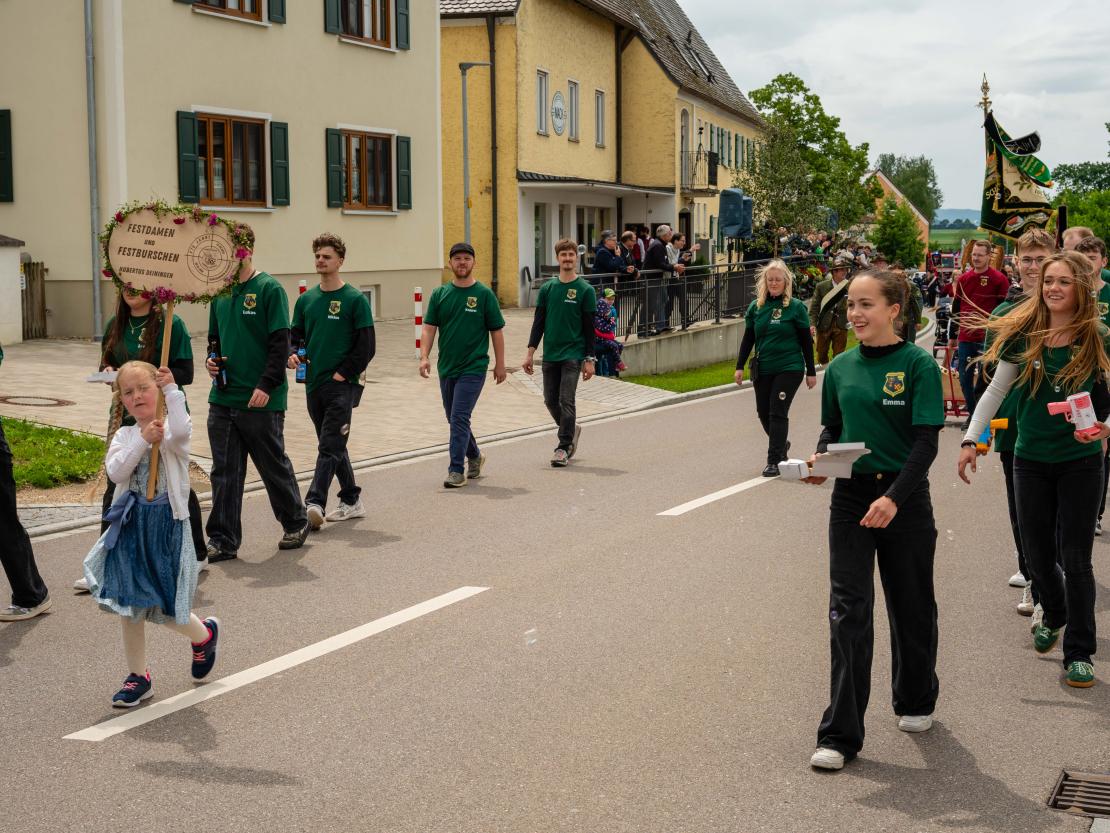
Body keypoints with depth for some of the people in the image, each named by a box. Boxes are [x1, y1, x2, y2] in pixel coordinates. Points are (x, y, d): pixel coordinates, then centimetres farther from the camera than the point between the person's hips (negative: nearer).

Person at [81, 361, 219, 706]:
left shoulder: (172, 430, -7)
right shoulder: (124, 436, 7)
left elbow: (179, 432, -33)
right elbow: (115, 472, -10)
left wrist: (172, 391, -27)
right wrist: (143, 440, -18)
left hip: (167, 525, -5)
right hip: (131, 526, 5)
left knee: (165, 607, -1)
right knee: (130, 606, 8)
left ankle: (205, 634, 31)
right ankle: (138, 676, 21)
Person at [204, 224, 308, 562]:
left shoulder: (269, 289, -8)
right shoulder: (220, 293, 12)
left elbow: (280, 343, -12)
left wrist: (266, 386, -20)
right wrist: (211, 360, 2)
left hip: (261, 401, -6)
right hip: (222, 399, 6)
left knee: (274, 466, 8)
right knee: (224, 473, 5)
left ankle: (296, 523, 28)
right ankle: (223, 540, 10)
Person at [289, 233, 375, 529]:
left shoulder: (355, 299, -5)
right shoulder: (306, 300, 11)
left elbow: (366, 346, -7)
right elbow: (294, 335, 15)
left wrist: (343, 373, -12)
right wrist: (292, 355, -7)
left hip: (342, 385, -6)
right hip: (313, 384, 6)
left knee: (330, 447, -12)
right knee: (333, 446, 12)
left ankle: (314, 503, -18)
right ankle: (352, 500, 22)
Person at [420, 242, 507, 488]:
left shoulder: (484, 294, -3)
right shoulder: (440, 294, 6)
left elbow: (497, 331, 1)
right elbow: (429, 327, 4)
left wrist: (500, 364, 0)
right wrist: (424, 356, -11)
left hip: (473, 367, -5)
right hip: (446, 367, 5)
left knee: (459, 419, -12)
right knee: (454, 419, 14)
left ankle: (456, 470, -7)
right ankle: (474, 455, 36)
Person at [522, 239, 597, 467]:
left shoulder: (585, 290, -2)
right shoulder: (547, 289, 7)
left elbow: (589, 328, -2)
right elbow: (539, 322, 9)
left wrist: (589, 360, -6)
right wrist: (530, 353, 3)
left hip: (573, 355, -4)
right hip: (550, 354, 4)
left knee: (566, 401, -8)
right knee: (550, 400, 8)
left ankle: (563, 447, -1)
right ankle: (572, 429, 32)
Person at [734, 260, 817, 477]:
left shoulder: (796, 307, -4)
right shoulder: (756, 306, 6)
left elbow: (806, 341, -1)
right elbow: (748, 338, 11)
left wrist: (811, 372, -1)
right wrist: (740, 366, 6)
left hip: (789, 368, -4)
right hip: (762, 369, 4)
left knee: (778, 412, -9)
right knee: (763, 412, 8)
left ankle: (775, 461, -3)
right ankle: (782, 444, 35)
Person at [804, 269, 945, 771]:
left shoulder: (918, 365, -8)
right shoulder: (841, 368, 5)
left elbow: (926, 442, -14)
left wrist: (894, 497, -25)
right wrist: (820, 458, -6)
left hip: (904, 497, -3)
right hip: (850, 497, 3)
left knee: (911, 605, 14)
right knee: (848, 611, -5)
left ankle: (915, 701, 40)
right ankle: (840, 734, -2)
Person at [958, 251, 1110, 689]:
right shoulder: (1024, 336, -4)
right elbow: (995, 392, 5)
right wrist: (970, 441, -1)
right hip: (1031, 460, 2)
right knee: (1037, 555, 12)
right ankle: (1054, 615, 42)